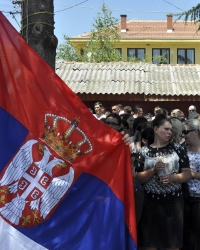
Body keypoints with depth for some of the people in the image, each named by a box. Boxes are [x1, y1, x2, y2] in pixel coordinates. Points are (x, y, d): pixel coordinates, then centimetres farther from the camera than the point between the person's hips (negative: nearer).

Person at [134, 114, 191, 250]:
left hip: (174, 201, 0)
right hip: (151, 202, 0)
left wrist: (172, 177, -16)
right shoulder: (144, 152, 1)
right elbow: (139, 178, 0)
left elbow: (187, 174, 2)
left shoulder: (177, 149, 3)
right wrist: (154, 170, -16)